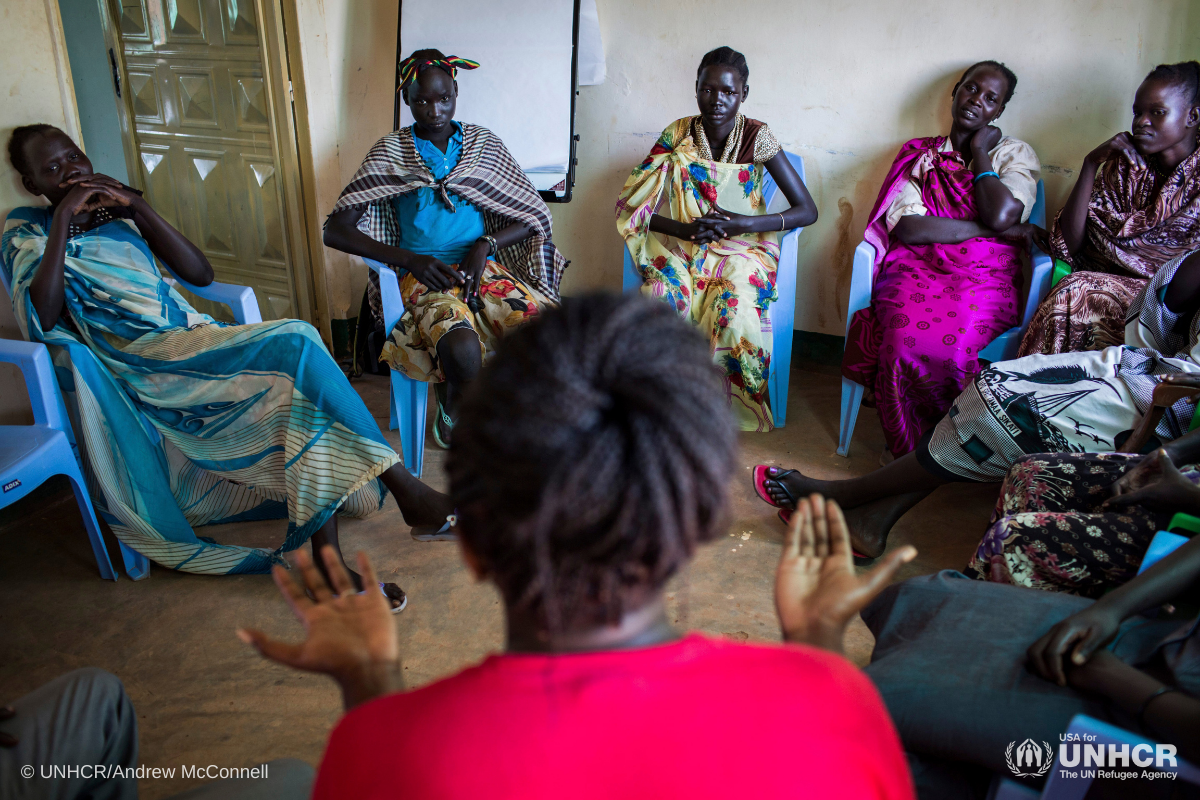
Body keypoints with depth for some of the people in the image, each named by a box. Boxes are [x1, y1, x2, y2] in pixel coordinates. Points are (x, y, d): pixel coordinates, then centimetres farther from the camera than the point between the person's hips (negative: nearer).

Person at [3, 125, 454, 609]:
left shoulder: (118, 210, 24)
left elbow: (200, 274, 10)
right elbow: (41, 320, -8)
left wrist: (137, 206, 1)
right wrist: (63, 219, -7)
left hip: (194, 340, 5)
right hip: (140, 359, -5)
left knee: (298, 386, -26)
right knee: (295, 344, -29)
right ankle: (408, 491, -30)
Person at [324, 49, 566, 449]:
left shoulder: (484, 144, 11)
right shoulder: (390, 153, 4)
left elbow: (533, 218, 8)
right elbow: (336, 230, -3)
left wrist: (486, 244, -11)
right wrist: (410, 259, -13)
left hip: (483, 267, 3)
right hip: (424, 277, -2)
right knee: (464, 350, -35)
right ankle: (452, 410, 1)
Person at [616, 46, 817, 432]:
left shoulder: (757, 136, -6)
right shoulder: (678, 134, -1)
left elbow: (807, 210, -7)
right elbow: (632, 204, -3)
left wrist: (744, 223, -22)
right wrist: (684, 228, -20)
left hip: (742, 250, -1)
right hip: (683, 250, 2)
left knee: (734, 313, -33)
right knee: (659, 301, -30)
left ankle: (738, 412, -11)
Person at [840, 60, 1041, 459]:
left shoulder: (1016, 154, 17)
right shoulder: (918, 156, 20)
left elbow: (1000, 215, -6)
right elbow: (908, 228, 0)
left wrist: (980, 152, 8)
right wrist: (986, 227, -3)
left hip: (984, 276, -1)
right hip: (918, 269, 1)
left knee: (955, 344, -36)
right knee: (907, 337, -35)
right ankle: (907, 451, -15)